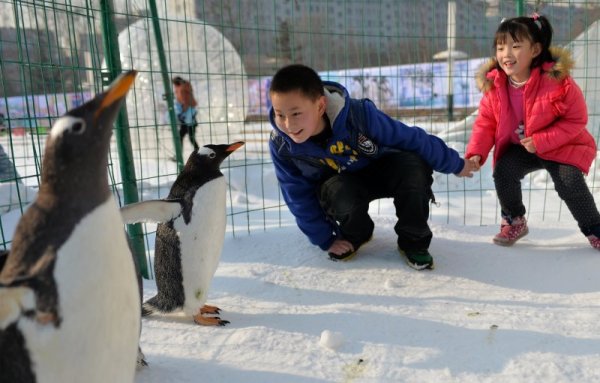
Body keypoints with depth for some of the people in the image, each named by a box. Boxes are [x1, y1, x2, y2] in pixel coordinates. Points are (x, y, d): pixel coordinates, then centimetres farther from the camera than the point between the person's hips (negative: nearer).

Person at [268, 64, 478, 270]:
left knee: (413, 167, -30)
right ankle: (354, 235, 1)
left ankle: (413, 241, -7)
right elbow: (300, 197, -12)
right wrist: (326, 240, -8)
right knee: (339, 194, -35)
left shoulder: (358, 114, -33)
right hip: (339, 184, 0)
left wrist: (455, 164, -8)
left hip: (381, 170, 0)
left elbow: (410, 138, -20)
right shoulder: (281, 145, -25)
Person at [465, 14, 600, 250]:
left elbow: (576, 120, -17)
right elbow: (486, 122, -8)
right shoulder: (494, 85, -14)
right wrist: (476, 153, -24)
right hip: (519, 147, 3)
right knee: (503, 172, -20)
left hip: (562, 146, -3)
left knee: (570, 184, -18)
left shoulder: (558, 80, -25)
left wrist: (541, 141, -27)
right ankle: (514, 221, 7)